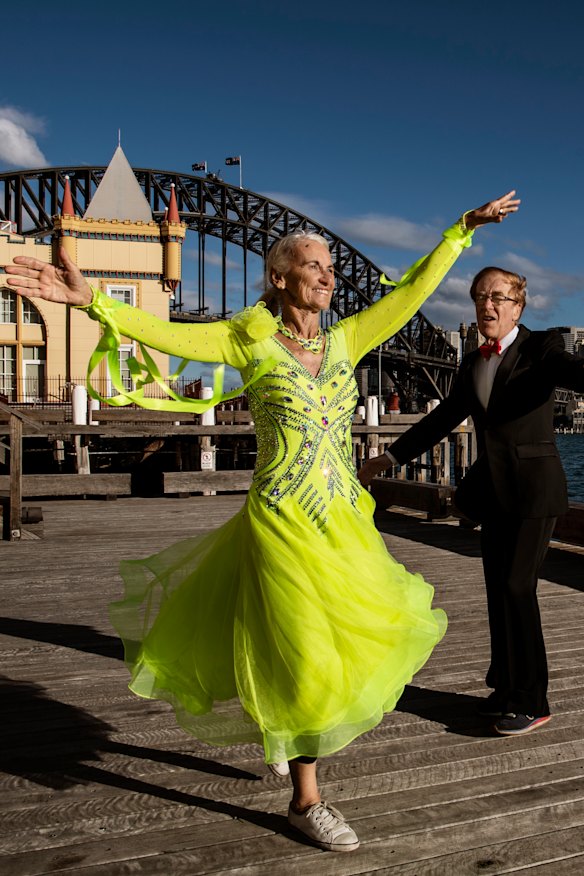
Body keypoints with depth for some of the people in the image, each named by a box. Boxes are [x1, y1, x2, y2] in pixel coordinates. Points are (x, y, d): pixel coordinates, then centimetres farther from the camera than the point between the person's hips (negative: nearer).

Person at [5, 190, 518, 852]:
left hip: (344, 520, 6)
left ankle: (280, 733, 44)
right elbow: (166, 334, -14)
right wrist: (90, 300, -26)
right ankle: (305, 801, 21)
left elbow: (411, 290, 9)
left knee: (353, 644, 15)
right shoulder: (250, 342, -4)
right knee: (302, 661, 0)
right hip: (284, 522, -5)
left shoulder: (343, 341, 7)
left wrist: (463, 227, 11)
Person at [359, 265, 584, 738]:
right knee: (500, 589, 12)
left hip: (532, 488, -7)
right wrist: (390, 457, 22)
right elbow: (443, 418, 21)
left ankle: (531, 702, 3)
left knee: (516, 587, -9)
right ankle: (508, 686, 25)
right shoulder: (472, 364, 14)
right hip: (493, 490, 7)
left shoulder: (540, 348, -6)